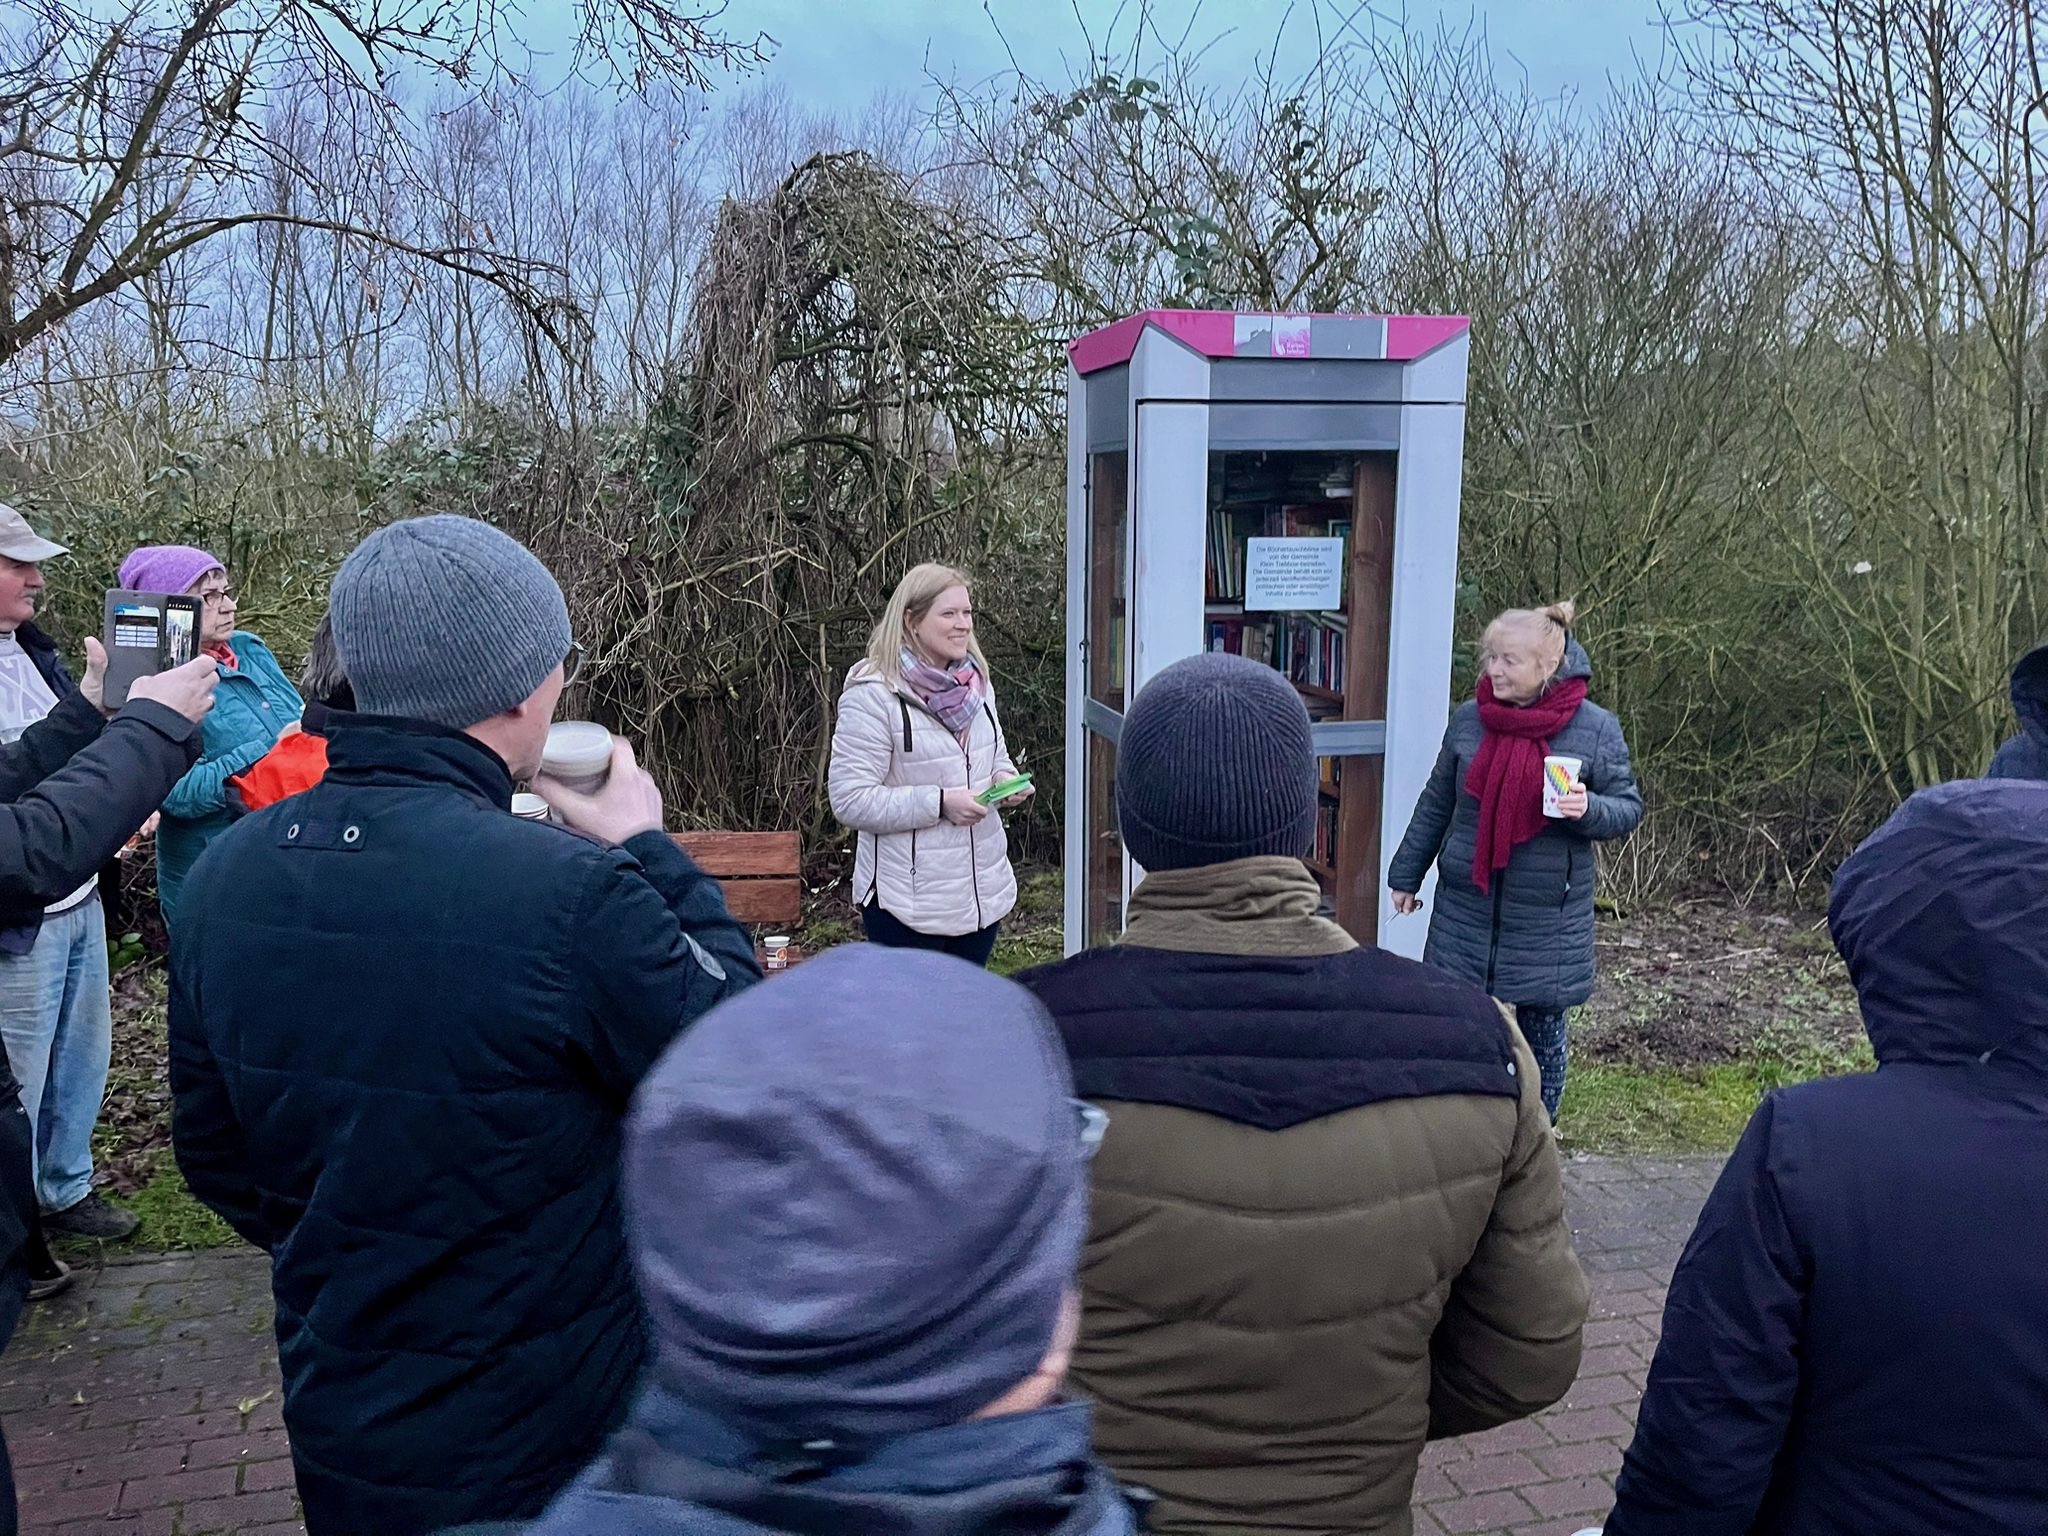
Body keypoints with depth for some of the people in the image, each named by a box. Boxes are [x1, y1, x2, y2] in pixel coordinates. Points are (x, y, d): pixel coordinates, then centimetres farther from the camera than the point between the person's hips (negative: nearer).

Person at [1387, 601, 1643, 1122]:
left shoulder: (1595, 728, -8)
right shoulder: (1469, 718, 0)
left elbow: (1629, 808, 0)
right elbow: (1435, 804, 10)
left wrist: (1589, 809, -22)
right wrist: (1407, 875, 14)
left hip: (1547, 919, -2)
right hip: (1465, 911, 2)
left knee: (1541, 1034, 10)